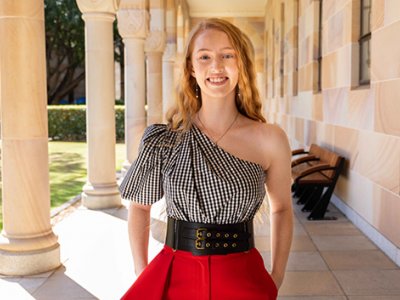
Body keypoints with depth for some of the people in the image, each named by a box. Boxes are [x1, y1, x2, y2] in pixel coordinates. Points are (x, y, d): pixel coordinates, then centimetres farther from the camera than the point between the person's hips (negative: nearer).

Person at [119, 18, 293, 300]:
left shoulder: (270, 139, -6)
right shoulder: (164, 139, -6)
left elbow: (281, 208, 7)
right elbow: (140, 205, 7)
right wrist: (142, 274, 1)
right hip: (175, 277, 1)